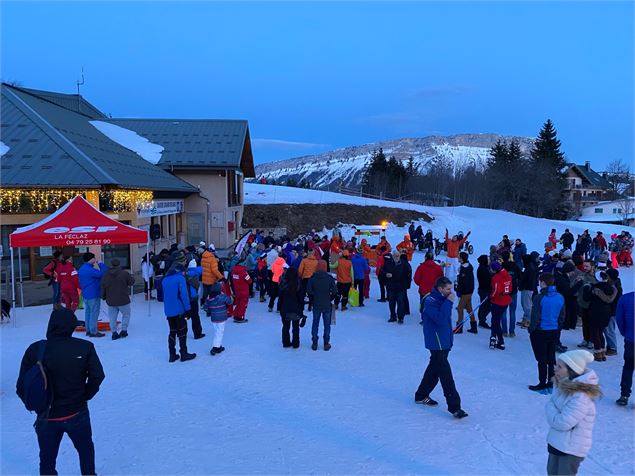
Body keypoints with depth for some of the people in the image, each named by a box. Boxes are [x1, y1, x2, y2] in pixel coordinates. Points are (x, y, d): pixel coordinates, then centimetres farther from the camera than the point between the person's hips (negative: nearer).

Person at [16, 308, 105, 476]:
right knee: (85, 449, 24)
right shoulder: (85, 347, -13)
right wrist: (84, 396, 5)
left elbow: (21, 386, -9)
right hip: (77, 414, 0)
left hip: (46, 417, 0)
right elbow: (97, 376, -13)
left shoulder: (35, 350, -13)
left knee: (47, 459, 20)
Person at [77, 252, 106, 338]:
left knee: (88, 312, 15)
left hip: (85, 294, 9)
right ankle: (93, 332, -1)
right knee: (94, 313, -3)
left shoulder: (81, 269, 9)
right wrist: (101, 264, -13)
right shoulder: (90, 270, -22)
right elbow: (102, 274, -23)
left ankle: (88, 330, 22)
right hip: (93, 295, -9)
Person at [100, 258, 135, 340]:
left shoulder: (105, 276, 0)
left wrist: (103, 297, 20)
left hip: (111, 301, 3)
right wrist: (131, 276, 20)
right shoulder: (124, 273, -12)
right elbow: (131, 282, 0)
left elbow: (103, 289, 5)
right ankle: (124, 330, 10)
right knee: (126, 314, 14)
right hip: (123, 300, -3)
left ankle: (114, 332, 11)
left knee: (112, 317, 12)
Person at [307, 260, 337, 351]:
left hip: (316, 305, 1)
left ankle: (314, 343, 14)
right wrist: (329, 299, 9)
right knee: (327, 324, 10)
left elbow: (309, 291, -7)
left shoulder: (312, 278, -7)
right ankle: (326, 344, 13)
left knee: (315, 324, 12)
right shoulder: (330, 278, -8)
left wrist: (312, 300, 8)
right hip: (327, 306, -1)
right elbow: (335, 292, -8)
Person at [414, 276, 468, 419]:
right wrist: (449, 303, -26)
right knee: (446, 374, -9)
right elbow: (441, 319, -30)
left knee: (434, 369, 18)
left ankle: (421, 396, 33)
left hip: (444, 342, 10)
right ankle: (454, 407, -6)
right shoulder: (430, 302, -18)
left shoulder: (442, 299, 10)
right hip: (436, 343, -10)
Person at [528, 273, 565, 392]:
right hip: (554, 332, 6)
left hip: (540, 332, -6)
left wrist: (531, 329, -3)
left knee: (542, 359, 3)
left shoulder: (539, 298, -19)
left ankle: (542, 383, 9)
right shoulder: (560, 297, 0)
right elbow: (562, 316, 8)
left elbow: (535, 317, -16)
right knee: (551, 358, 15)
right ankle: (551, 382, 22)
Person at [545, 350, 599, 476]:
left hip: (572, 448, -9)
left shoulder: (581, 397, -29)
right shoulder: (563, 385, -2)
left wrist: (550, 407, -12)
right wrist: (552, 410, -10)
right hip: (556, 442, 9)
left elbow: (562, 422, -27)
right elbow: (552, 405, 11)